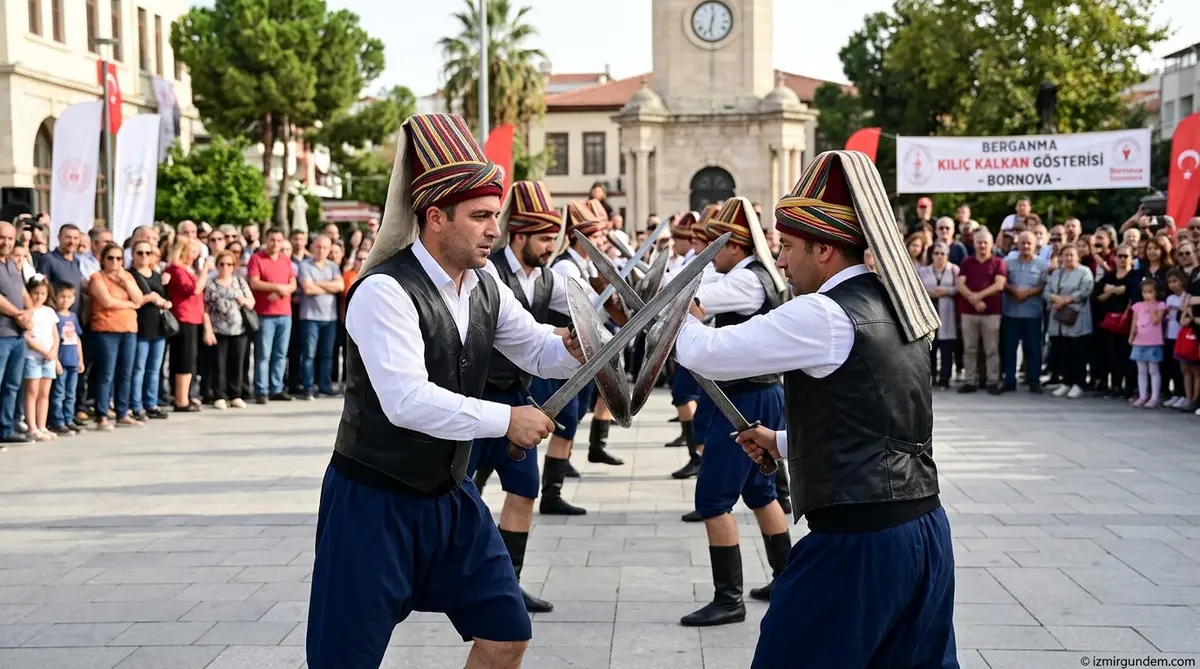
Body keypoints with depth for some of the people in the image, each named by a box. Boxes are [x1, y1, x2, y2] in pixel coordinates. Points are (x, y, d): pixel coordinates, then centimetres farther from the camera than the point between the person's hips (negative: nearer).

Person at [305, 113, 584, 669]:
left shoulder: (485, 289, 3)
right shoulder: (384, 290, -22)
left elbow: (539, 351, 12)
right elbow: (407, 401, -31)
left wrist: (574, 349, -12)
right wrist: (506, 420, -27)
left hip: (448, 496, 8)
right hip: (373, 502, -7)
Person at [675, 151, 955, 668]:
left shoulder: (822, 315, -14)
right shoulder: (892, 306, 12)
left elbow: (710, 354, -10)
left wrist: (680, 320, 11)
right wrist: (783, 444, 25)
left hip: (857, 540, -9)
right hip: (925, 529, 9)